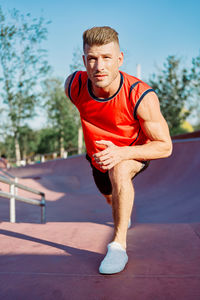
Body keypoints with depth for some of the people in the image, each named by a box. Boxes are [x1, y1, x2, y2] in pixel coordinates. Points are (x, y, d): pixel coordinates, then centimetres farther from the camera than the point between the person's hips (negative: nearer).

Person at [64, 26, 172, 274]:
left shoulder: (141, 96, -38)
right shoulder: (73, 85, -28)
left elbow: (165, 146, -32)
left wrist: (121, 153, -47)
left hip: (134, 152, -4)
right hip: (98, 156, 5)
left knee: (119, 170, -39)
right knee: (111, 198, 28)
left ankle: (119, 245, -25)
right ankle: (125, 214, 67)